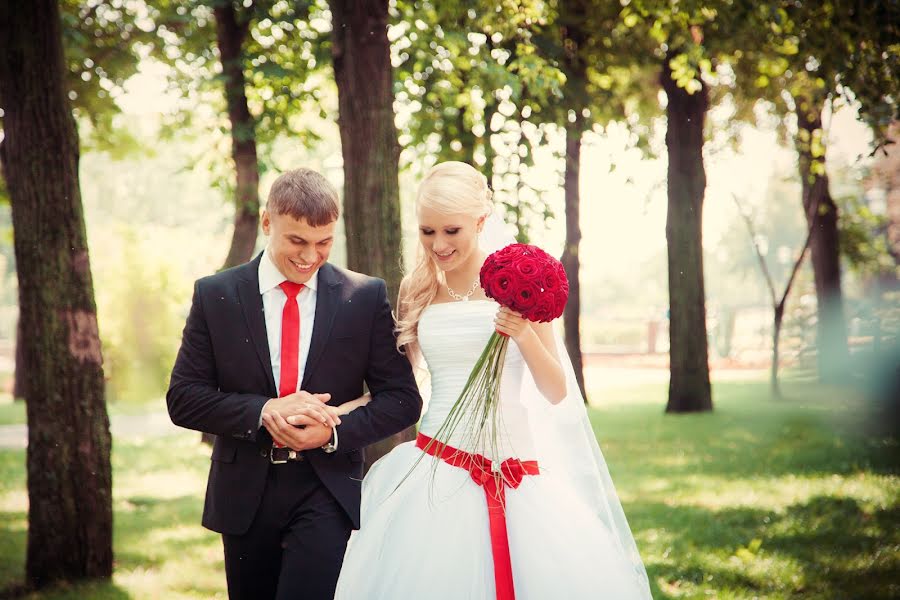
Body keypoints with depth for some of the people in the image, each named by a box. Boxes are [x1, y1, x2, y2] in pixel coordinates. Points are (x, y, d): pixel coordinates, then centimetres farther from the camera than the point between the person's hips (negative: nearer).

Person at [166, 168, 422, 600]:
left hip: (327, 488, -2)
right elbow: (182, 398, -2)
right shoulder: (215, 295, 0)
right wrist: (263, 411, -18)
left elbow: (403, 399, 0)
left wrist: (334, 431, -17)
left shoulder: (367, 297, -1)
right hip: (245, 494, 2)